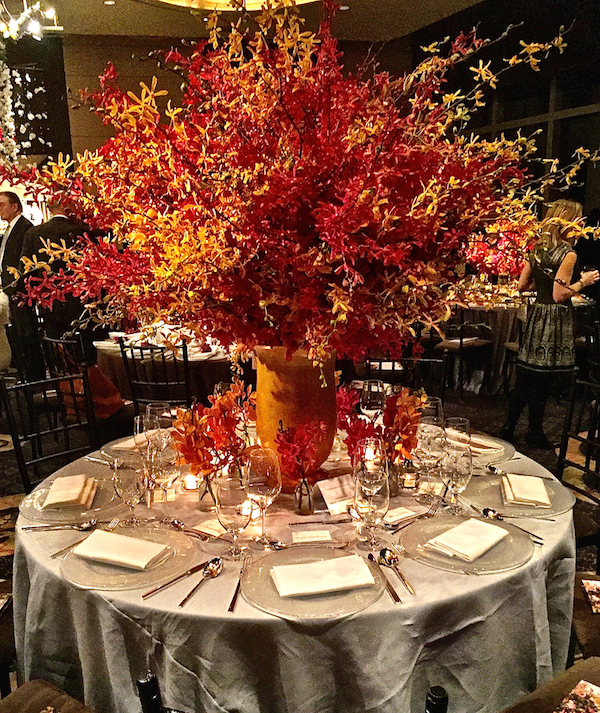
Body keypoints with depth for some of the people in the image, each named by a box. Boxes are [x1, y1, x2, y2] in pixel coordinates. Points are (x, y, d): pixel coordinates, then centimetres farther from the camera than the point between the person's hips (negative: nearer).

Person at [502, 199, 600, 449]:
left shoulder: (537, 249, 7)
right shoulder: (568, 254, -14)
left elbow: (522, 286, 11)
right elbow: (559, 295, -18)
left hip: (538, 314, 7)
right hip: (556, 319, -7)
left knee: (526, 376, 13)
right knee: (542, 382, 2)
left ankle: (509, 427, 20)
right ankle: (535, 434, 14)